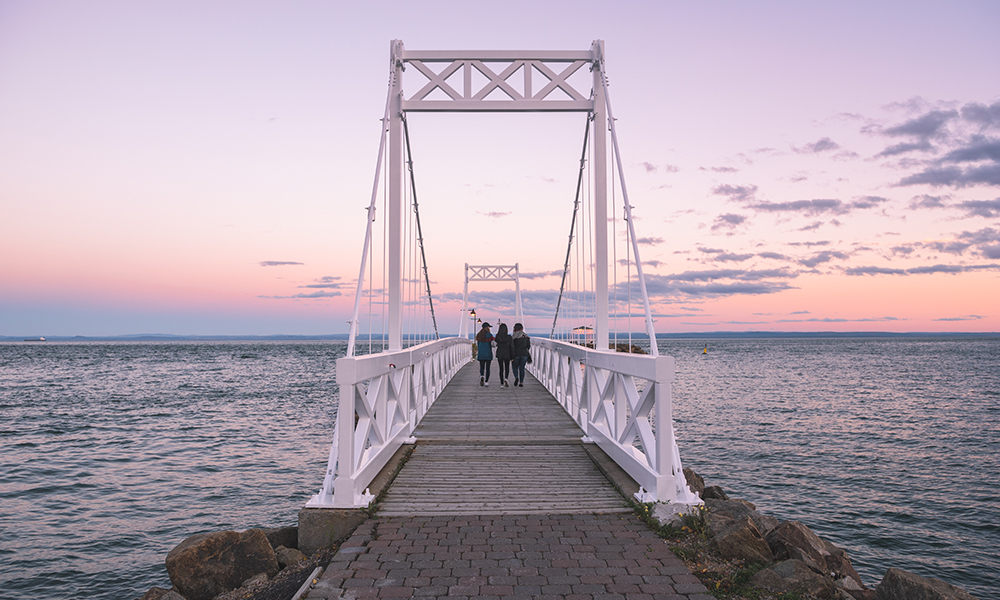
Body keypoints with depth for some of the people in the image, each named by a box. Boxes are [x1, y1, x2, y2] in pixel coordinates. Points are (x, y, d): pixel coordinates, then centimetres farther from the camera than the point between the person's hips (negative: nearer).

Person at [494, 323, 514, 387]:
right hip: (507, 355, -1)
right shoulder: (509, 337, -12)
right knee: (507, 368, 16)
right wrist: (512, 357, 2)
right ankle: (505, 379, -10)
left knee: (501, 369, 12)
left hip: (499, 355, 1)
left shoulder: (497, 337, -9)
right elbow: (512, 347, -9)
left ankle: (502, 383, 11)